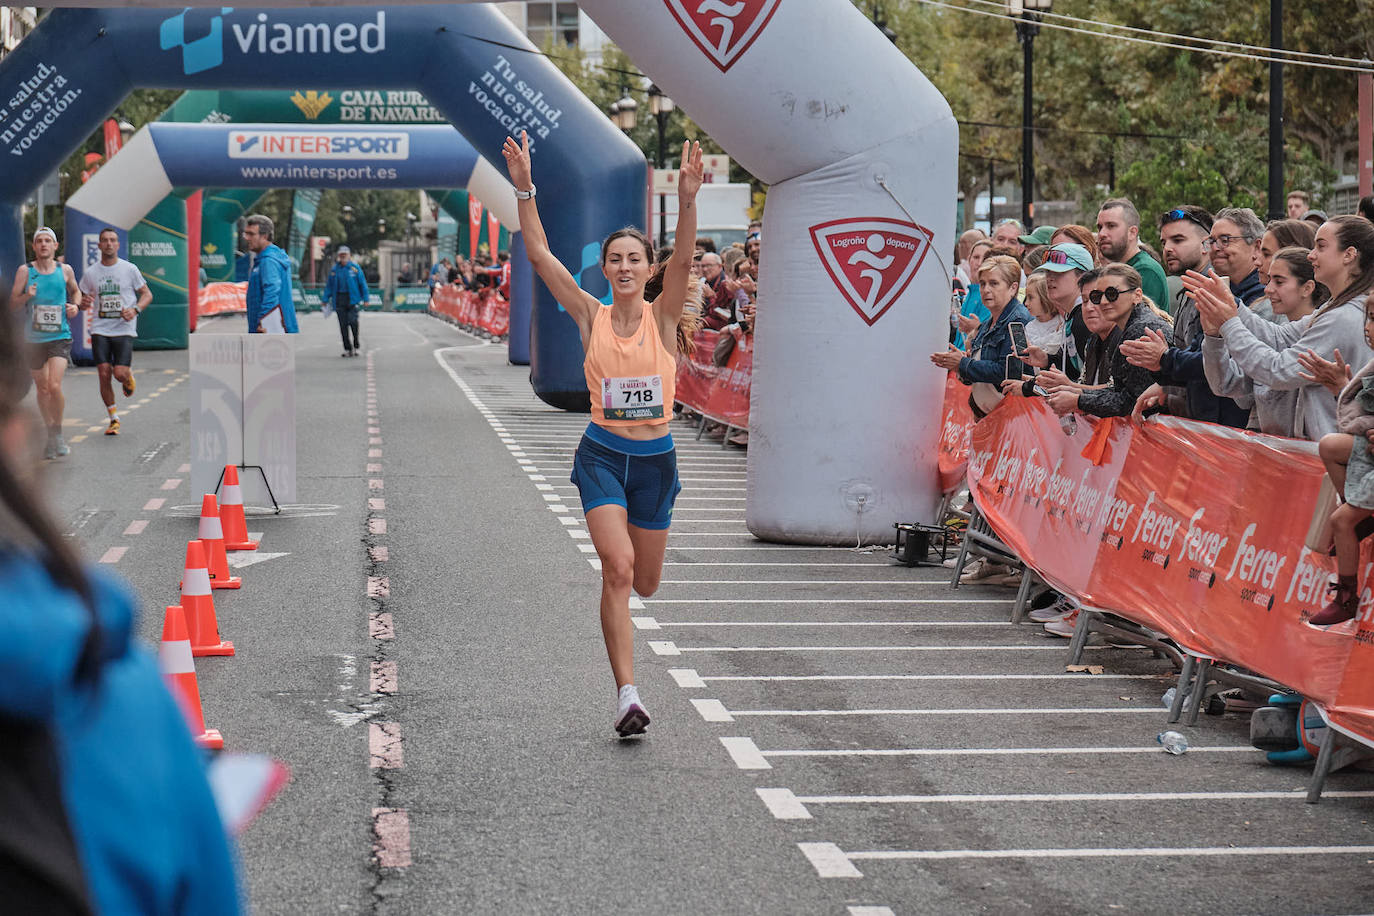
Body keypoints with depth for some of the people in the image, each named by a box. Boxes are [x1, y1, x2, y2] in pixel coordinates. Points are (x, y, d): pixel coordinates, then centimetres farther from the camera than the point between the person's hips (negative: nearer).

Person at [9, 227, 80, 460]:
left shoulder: (65, 270, 3)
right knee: (42, 389, 8)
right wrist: (26, 296, -19)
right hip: (34, 338, 1)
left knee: (54, 386, -16)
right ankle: (50, 435, 25)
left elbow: (75, 291, 23)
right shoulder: (25, 271, 0)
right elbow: (13, 304, 1)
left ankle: (57, 433, 3)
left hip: (60, 336, -1)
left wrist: (75, 305, 2)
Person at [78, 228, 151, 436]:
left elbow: (147, 294, 8)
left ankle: (129, 375, 25)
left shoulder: (129, 269, 2)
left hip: (124, 330, -2)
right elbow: (83, 301, 16)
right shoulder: (90, 273, 7)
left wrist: (135, 310, -12)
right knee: (104, 374, -7)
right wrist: (84, 303, -9)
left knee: (120, 373, -14)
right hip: (100, 330, 2)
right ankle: (113, 419, 8)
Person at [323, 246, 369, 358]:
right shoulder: (334, 269, 8)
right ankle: (347, 348, 10)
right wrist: (326, 299, 6)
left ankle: (356, 345, 3)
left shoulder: (355, 268, 0)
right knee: (343, 325, 3)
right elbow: (329, 285, 11)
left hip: (353, 299, -3)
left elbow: (363, 284, 2)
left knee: (353, 321, -15)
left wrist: (365, 299, -3)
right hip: (339, 300, 3)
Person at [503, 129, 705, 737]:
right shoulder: (591, 316, -2)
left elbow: (684, 260, -21)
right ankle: (627, 695, -16)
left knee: (645, 583, 13)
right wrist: (523, 190, -18)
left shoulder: (662, 317, -4)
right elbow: (539, 255, -9)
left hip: (654, 458, 1)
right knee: (617, 567, -19)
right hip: (602, 454, -1)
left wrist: (687, 200, -36)